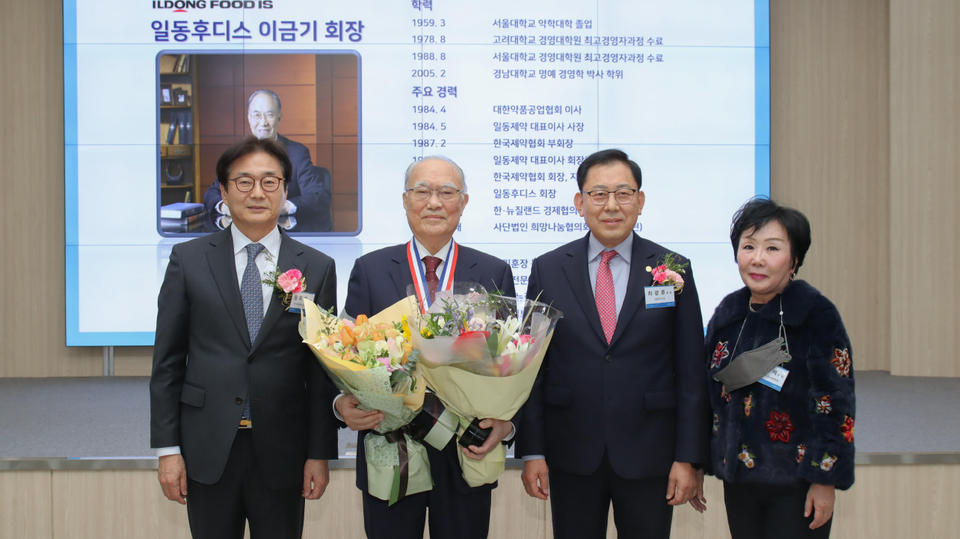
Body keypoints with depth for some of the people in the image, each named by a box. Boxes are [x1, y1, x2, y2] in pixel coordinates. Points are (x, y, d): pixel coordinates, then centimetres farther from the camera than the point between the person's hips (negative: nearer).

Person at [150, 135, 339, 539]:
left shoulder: (317, 268, 3)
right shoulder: (188, 260, 3)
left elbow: (323, 370, 3)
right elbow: (167, 362, 3)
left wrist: (320, 454, 0)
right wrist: (167, 448, -2)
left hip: (282, 451, 0)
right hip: (208, 450, 0)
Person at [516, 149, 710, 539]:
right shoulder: (547, 270, 3)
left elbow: (691, 373, 0)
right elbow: (531, 366, 3)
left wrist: (689, 458, -5)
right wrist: (531, 451, -2)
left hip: (649, 459, 0)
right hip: (571, 459, 1)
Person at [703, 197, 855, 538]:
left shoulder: (816, 314, -11)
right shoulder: (727, 313, 5)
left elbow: (836, 403, -11)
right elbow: (710, 392, 13)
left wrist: (825, 479, -14)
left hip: (796, 485, -5)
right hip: (738, 480, 5)